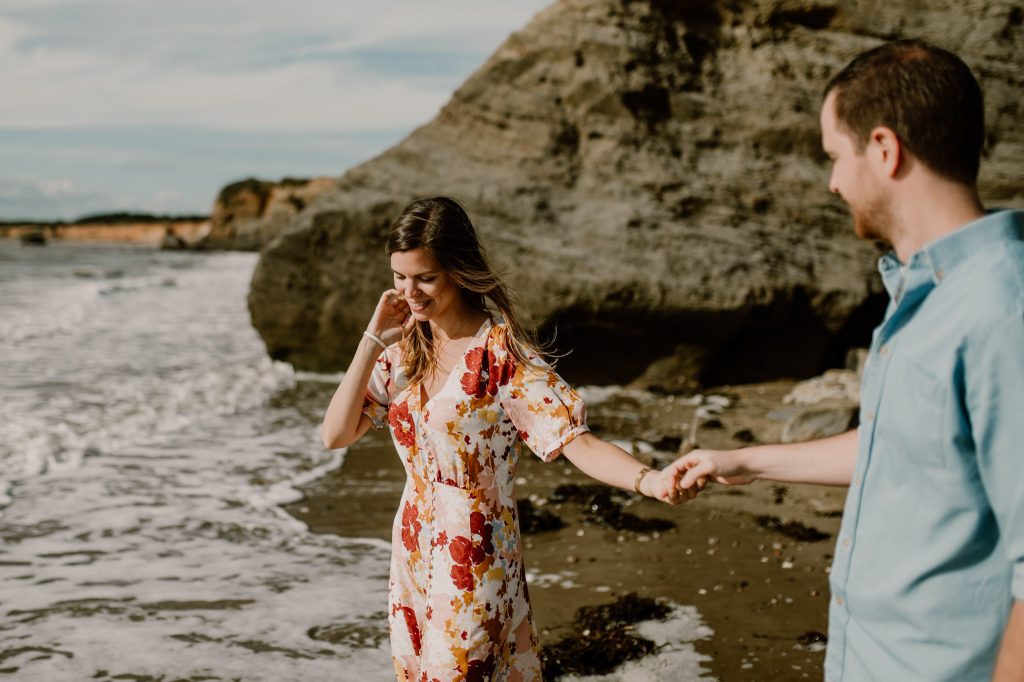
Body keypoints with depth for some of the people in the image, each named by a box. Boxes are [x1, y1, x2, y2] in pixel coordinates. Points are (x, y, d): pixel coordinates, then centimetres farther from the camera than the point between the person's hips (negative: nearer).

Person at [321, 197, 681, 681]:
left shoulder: (502, 352, -17)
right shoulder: (404, 347, 1)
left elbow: (577, 442, -23)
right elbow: (335, 435, -6)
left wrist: (647, 480, -42)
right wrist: (373, 340, -13)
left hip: (476, 559, -6)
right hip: (415, 552, 6)